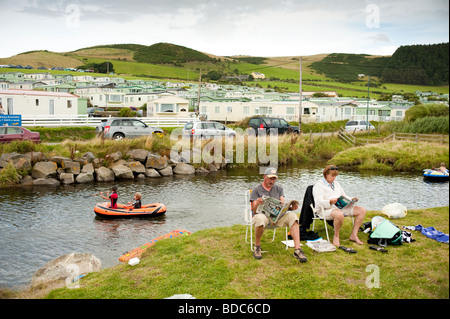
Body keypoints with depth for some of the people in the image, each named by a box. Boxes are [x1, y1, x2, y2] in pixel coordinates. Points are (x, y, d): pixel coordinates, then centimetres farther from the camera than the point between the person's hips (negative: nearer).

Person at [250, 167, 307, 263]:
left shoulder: (279, 189, 18)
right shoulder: (256, 190, 6)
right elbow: (254, 211, -4)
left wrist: (291, 208, -15)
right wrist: (257, 204, -28)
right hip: (263, 214, -3)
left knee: (292, 216, -27)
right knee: (260, 218, -41)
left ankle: (297, 250, -34)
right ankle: (257, 247, -15)